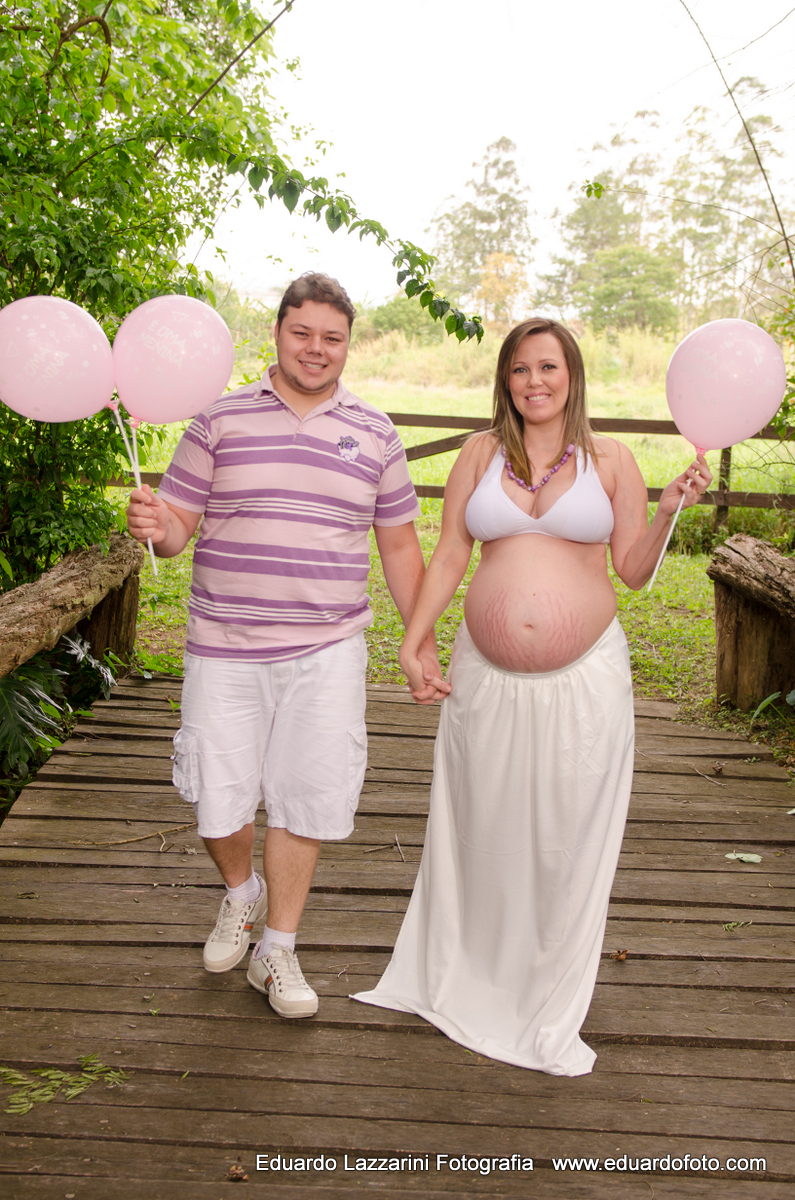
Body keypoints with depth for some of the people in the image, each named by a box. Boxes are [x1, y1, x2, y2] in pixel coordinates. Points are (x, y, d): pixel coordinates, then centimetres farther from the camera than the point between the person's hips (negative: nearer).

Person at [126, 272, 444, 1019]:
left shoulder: (374, 434, 7)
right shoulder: (221, 420, 2)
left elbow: (399, 546, 12)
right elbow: (177, 525, 2)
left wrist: (423, 643, 9)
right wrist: (154, 528, -22)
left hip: (325, 650, 1)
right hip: (225, 648, 0)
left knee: (305, 798, 2)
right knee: (216, 802, 3)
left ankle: (276, 952, 22)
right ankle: (242, 891, 38)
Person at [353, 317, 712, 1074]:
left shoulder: (609, 460, 3)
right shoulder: (481, 454, 5)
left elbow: (633, 570, 4)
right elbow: (448, 557, 6)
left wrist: (669, 509, -11)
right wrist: (412, 642, -1)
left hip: (584, 678, -1)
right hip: (487, 677, 1)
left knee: (566, 842, 7)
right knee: (480, 833, 13)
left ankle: (550, 1015, 27)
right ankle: (464, 983, 35)